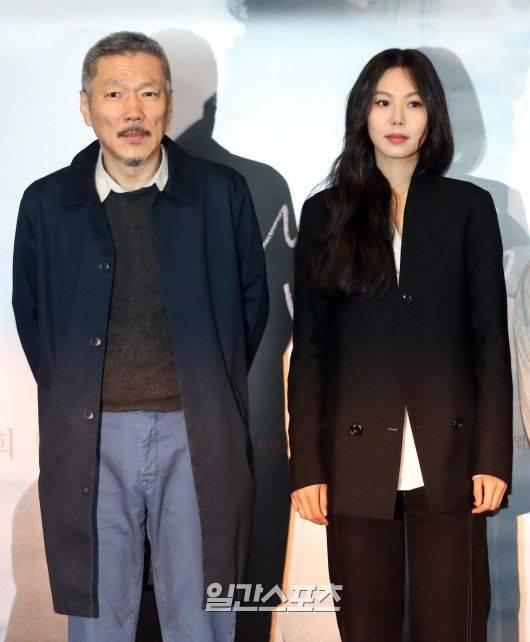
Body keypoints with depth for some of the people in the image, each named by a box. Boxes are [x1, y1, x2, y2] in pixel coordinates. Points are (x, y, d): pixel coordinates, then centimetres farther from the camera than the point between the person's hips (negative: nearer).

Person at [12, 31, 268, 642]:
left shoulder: (222, 192, 2)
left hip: (197, 435, 0)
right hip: (90, 437, 1)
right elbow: (29, 312, 15)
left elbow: (252, 298, 12)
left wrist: (213, 387, 9)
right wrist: (72, 397, 9)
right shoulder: (46, 202, 4)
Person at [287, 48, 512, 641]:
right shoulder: (326, 212, 8)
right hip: (357, 461, 1)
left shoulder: (469, 207, 7)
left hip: (448, 458, 0)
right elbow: (308, 347, 5)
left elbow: (491, 340, 5)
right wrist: (306, 464, -2)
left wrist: (493, 457, -3)